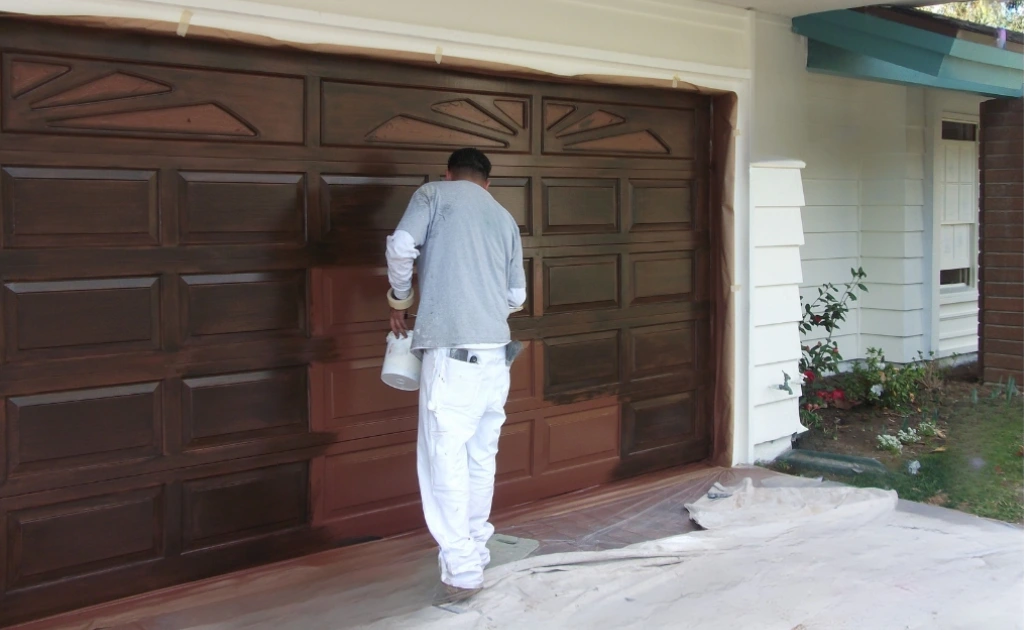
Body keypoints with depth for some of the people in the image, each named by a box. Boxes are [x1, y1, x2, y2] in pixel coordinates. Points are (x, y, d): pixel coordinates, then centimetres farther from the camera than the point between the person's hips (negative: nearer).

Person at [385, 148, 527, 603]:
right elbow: (517, 296, 19)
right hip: (496, 350, 6)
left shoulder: (433, 194, 8)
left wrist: (400, 301, 7)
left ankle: (461, 571, -4)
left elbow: (401, 246, -8)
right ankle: (475, 551, 25)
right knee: (481, 455, 15)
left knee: (445, 457, -3)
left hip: (451, 348, -5)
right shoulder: (505, 218, 20)